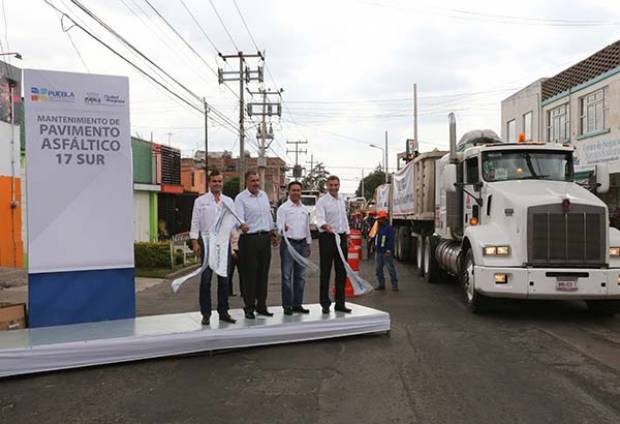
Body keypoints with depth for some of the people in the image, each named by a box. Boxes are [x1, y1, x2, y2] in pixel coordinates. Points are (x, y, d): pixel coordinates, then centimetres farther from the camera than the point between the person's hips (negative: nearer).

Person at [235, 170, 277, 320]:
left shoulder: (264, 195, 13)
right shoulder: (240, 198, -7)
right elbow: (239, 217, -20)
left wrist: (273, 232, 24)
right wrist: (242, 226, -42)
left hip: (265, 237, 6)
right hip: (250, 238, -6)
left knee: (263, 272, 11)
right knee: (250, 273, -2)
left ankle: (261, 306, 21)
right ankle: (249, 307, 9)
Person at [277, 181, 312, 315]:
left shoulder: (305, 209, 16)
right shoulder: (283, 208, -2)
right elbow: (279, 225, -12)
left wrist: (308, 244, 19)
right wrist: (283, 229, -35)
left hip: (302, 244, 6)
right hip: (288, 243, -6)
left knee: (300, 276, 9)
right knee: (287, 275, -4)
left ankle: (297, 304, 17)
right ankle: (287, 305, 3)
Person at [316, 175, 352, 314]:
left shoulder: (342, 201, 15)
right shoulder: (322, 201, -7)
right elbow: (320, 219, -21)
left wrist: (347, 235, 15)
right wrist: (326, 226, -41)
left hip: (341, 237, 6)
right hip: (327, 237, -6)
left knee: (341, 271, 8)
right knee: (325, 271, -1)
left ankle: (340, 303, 17)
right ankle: (325, 304, 7)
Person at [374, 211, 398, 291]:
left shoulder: (389, 228, -8)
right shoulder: (378, 228, 15)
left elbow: (391, 240, -15)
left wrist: (388, 250, -22)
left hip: (386, 253, -8)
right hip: (378, 252, 8)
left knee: (391, 268, -3)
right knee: (378, 269, 9)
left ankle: (394, 284, 5)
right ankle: (381, 284, 17)